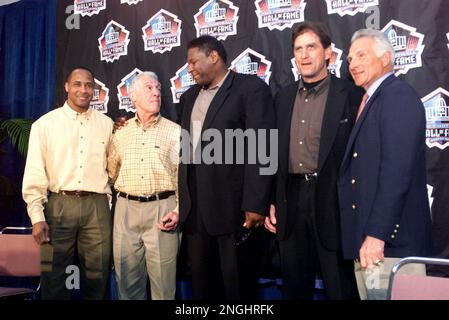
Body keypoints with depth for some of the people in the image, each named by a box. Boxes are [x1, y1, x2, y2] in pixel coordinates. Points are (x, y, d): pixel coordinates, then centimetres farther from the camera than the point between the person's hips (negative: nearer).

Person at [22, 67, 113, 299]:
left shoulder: (106, 124, 9)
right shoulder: (45, 124, 3)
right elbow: (34, 173, 0)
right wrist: (37, 217, -6)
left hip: (97, 205, 2)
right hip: (59, 204, -1)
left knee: (96, 276, 6)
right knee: (54, 276, 5)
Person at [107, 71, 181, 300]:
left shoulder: (175, 132, 2)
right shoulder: (120, 134, 12)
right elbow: (111, 173, 20)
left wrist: (178, 211, -11)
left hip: (162, 209, -3)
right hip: (126, 210, 3)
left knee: (163, 283, 1)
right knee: (128, 282, 10)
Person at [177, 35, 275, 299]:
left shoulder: (251, 88, -5)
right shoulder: (190, 97, 18)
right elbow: (187, 149, 18)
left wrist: (255, 204, -18)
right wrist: (183, 202, 11)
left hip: (233, 206, -6)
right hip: (195, 207, 7)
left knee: (238, 284, 4)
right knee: (201, 283, 14)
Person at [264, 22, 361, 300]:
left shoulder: (350, 95, -5)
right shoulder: (284, 97, 11)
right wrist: (272, 203, 11)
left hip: (332, 200, -5)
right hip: (291, 200, 5)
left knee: (340, 287, 5)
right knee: (294, 286, 15)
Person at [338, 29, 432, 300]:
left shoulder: (399, 95, -9)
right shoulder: (370, 101, 20)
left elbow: (397, 170, -19)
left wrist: (376, 234, -22)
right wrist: (363, 236, 11)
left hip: (389, 239, -9)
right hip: (367, 239, 9)